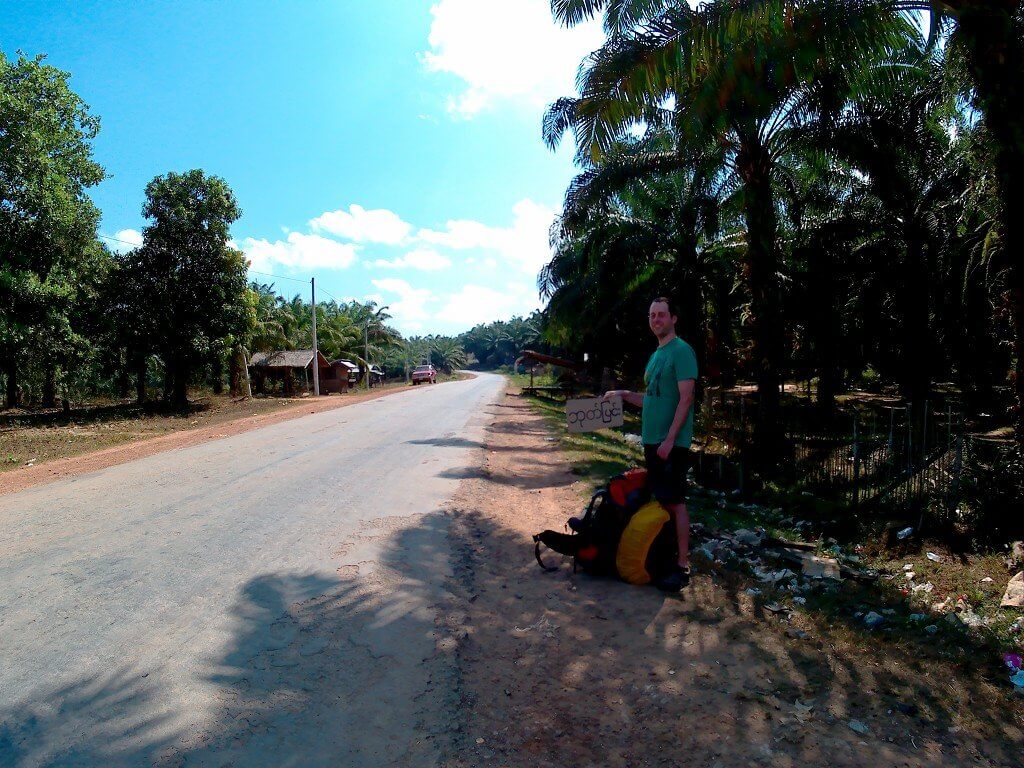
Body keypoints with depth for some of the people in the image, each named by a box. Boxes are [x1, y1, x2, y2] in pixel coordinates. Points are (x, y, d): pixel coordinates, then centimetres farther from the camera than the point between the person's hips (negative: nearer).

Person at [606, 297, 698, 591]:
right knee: (659, 499, 14)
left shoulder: (681, 351, -10)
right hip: (651, 440, 9)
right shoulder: (656, 354, 17)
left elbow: (685, 398, -17)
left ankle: (682, 566, 3)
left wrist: (670, 439, -21)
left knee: (675, 502, -5)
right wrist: (624, 394, 10)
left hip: (671, 443, -8)